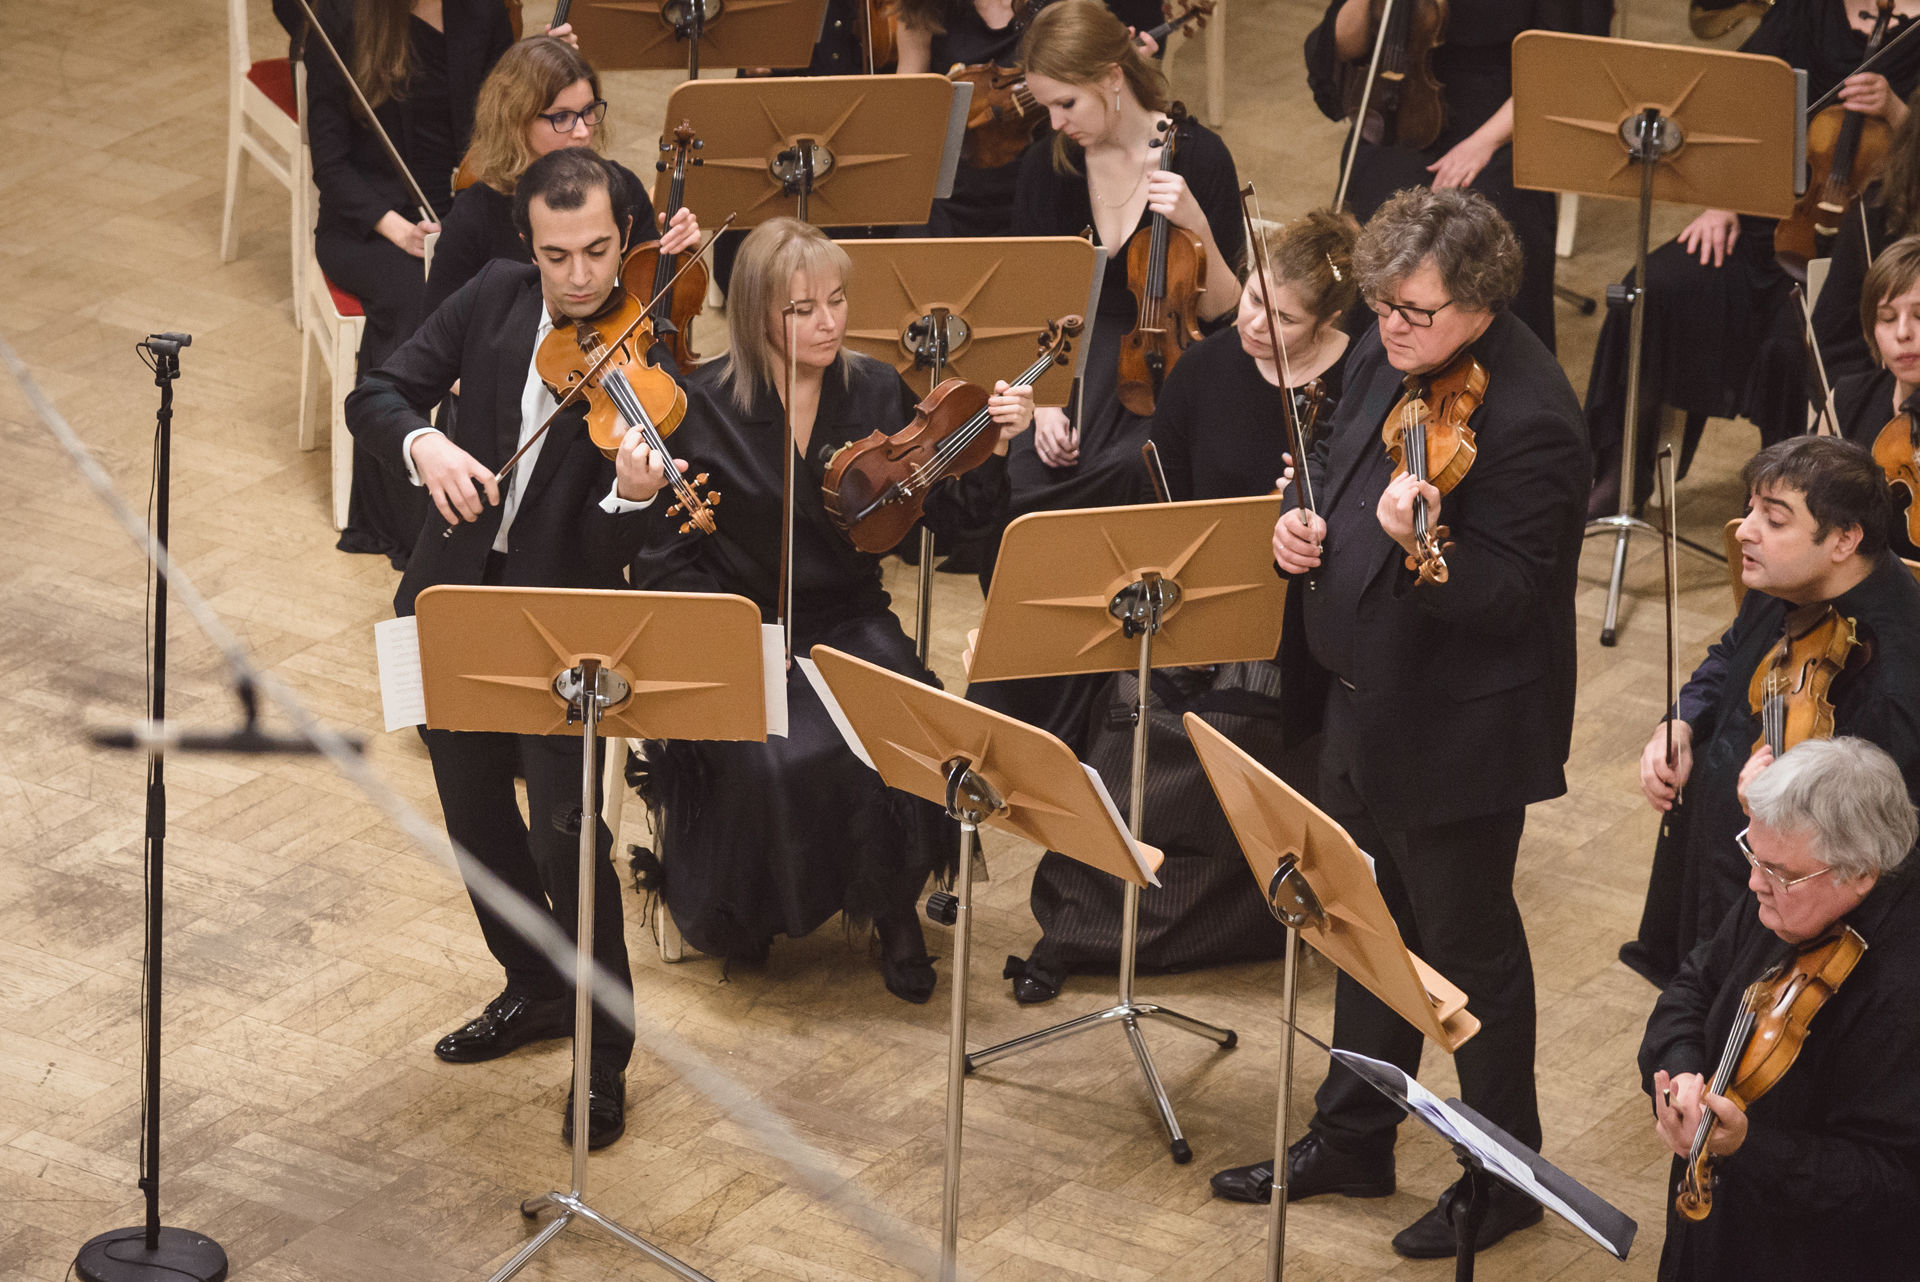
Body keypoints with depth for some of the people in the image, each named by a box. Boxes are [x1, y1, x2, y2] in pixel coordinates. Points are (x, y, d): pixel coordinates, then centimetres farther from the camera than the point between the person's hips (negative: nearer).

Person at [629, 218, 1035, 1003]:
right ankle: (740, 908, 1)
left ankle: (893, 911, -2)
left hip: (848, 625, 3)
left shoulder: (876, 393, 3)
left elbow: (953, 515, 0)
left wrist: (996, 448, -18)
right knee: (775, 757, -31)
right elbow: (665, 561, -4)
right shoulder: (702, 407, -6)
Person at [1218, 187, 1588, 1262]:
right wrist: (1305, 516, -4)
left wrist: (1418, 546, -44)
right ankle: (1353, 1141, 39)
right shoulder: (1388, 358, 0)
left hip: (1458, 731, -9)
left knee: (1468, 946, 7)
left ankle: (1505, 1178, 25)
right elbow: (1337, 459, 17)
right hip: (1363, 704, 9)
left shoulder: (1528, 418, -26)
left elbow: (1508, 598, -27)